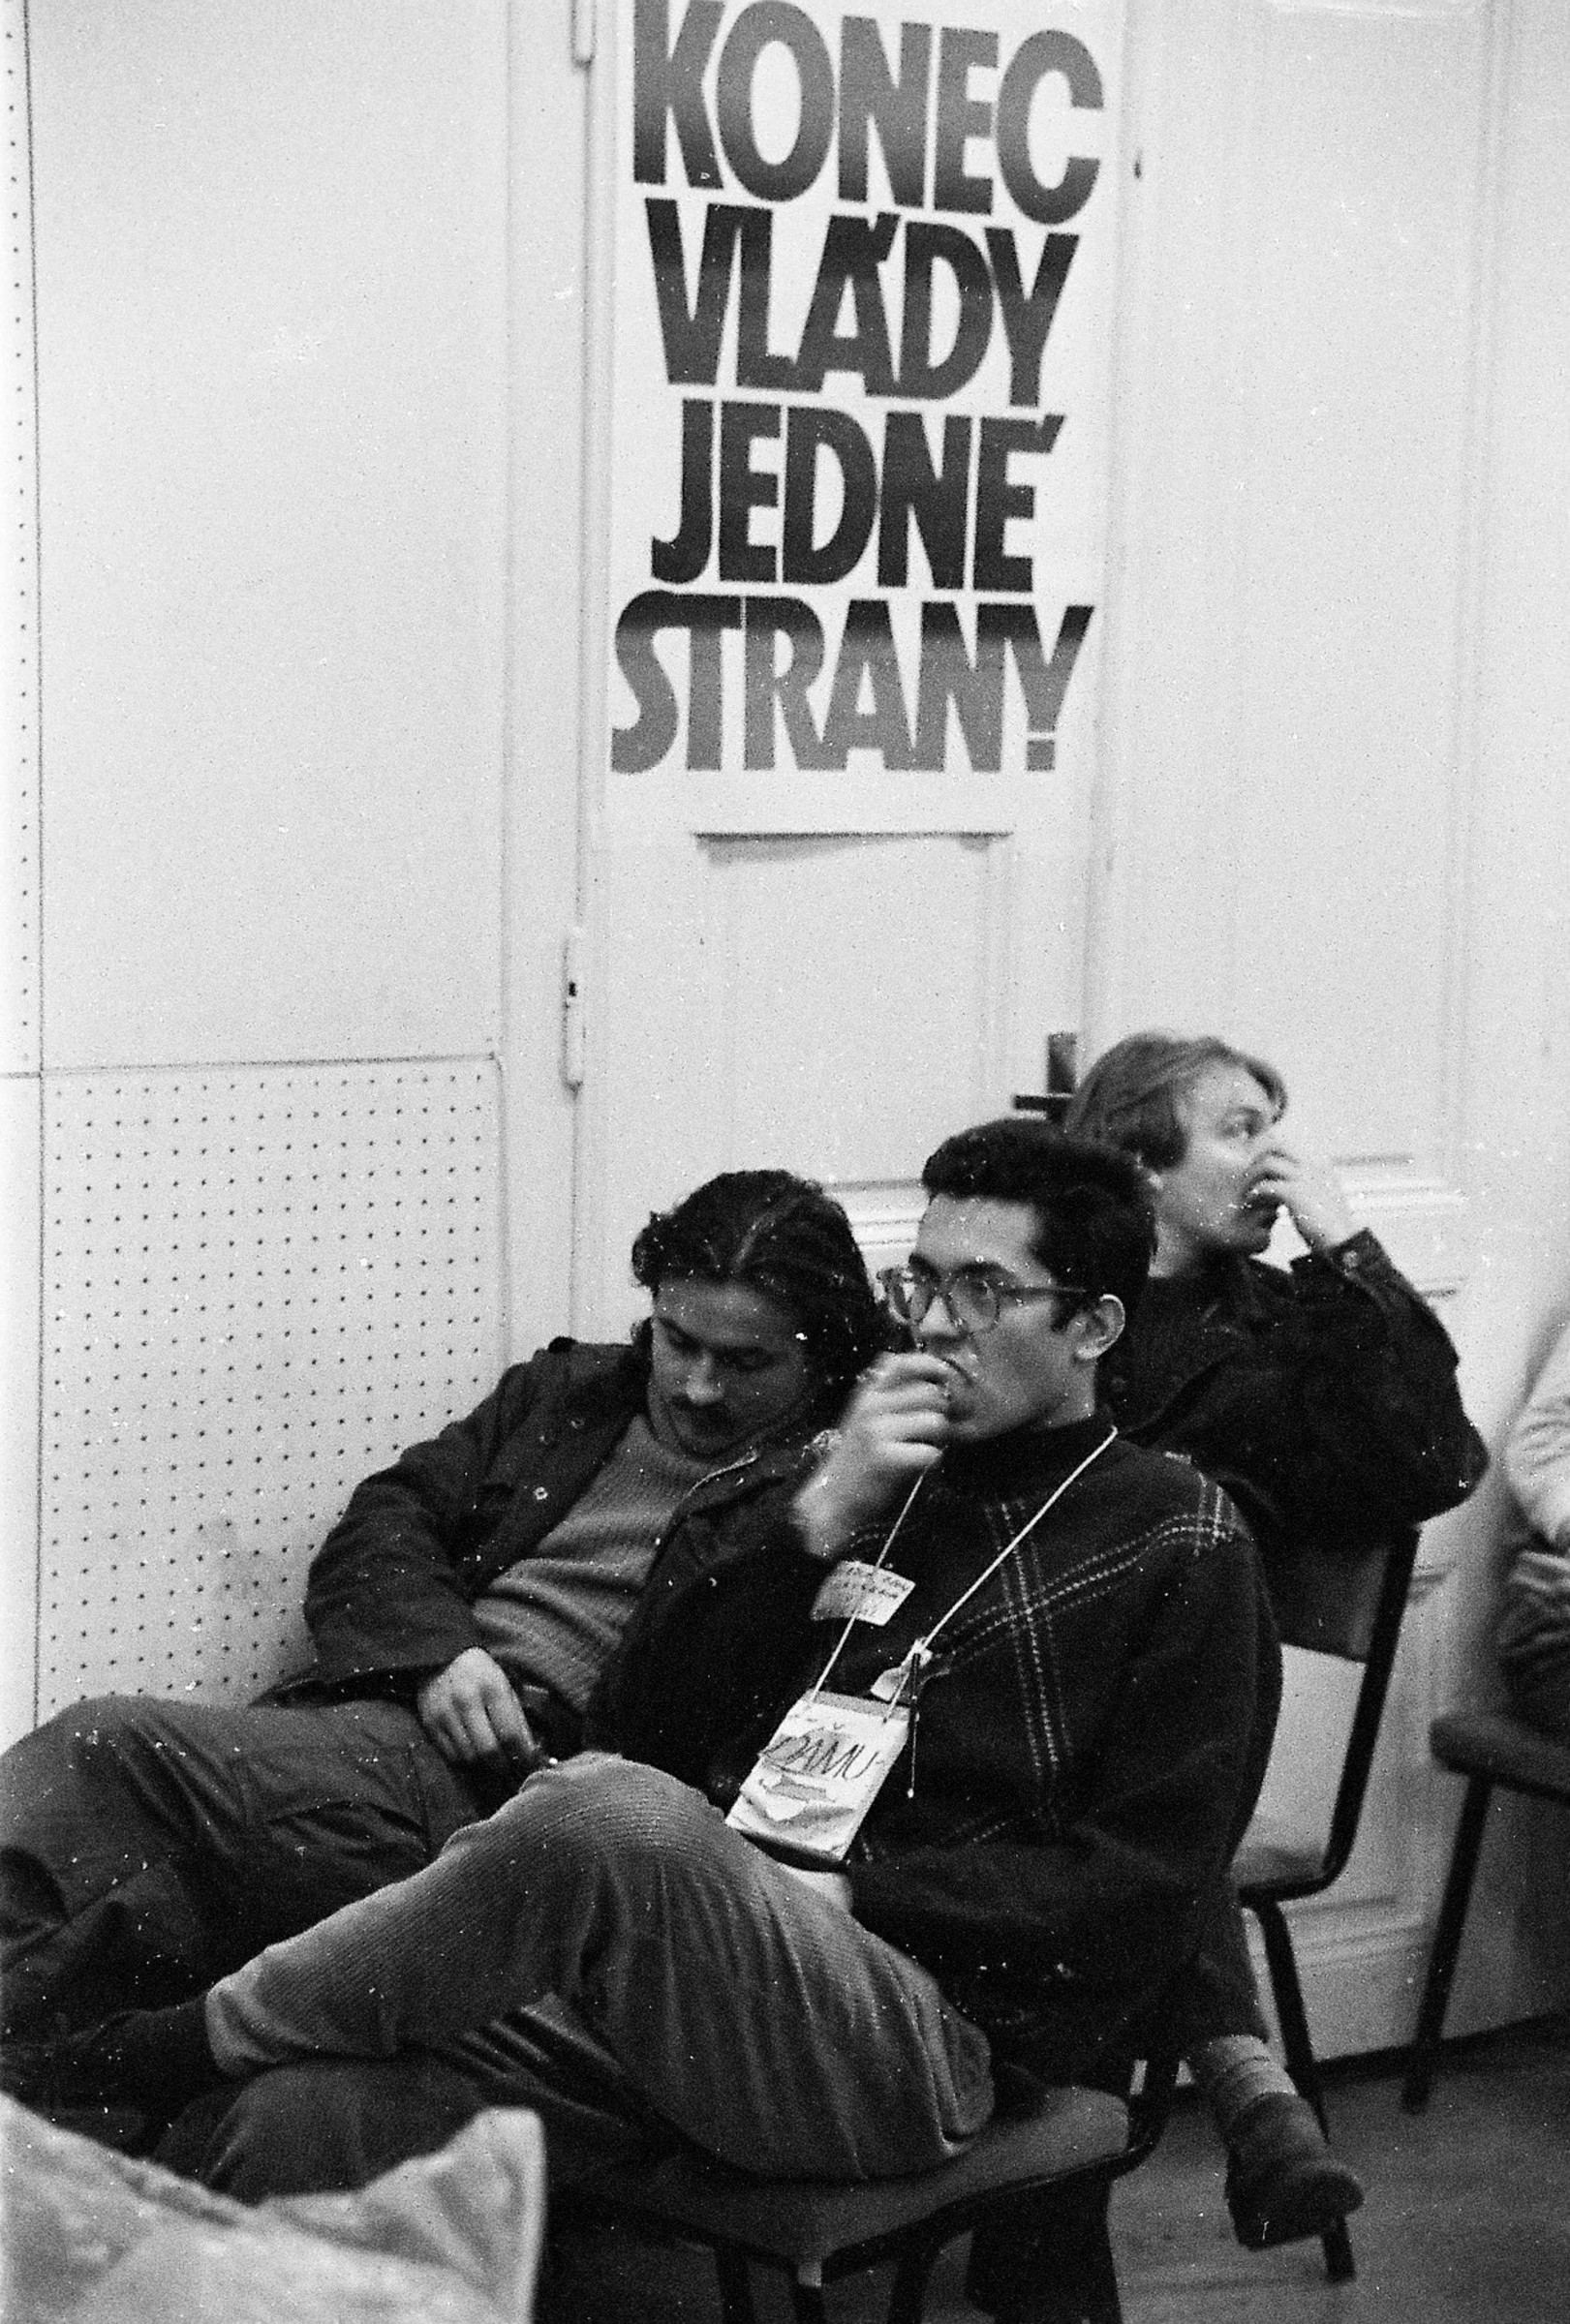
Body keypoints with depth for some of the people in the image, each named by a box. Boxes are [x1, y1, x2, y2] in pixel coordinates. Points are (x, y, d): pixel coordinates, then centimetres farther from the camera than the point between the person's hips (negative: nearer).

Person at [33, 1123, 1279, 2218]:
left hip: (936, 2025, -5)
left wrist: (850, 1890, -10)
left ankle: (212, 2030, -15)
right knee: (280, 2130, -21)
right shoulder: (871, 1474, 23)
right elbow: (651, 1714, 15)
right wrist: (819, 1523, 2)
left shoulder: (1179, 1546, 7)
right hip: (681, 1962, 5)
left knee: (617, 1816, -35)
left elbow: (1141, 1891, -3)